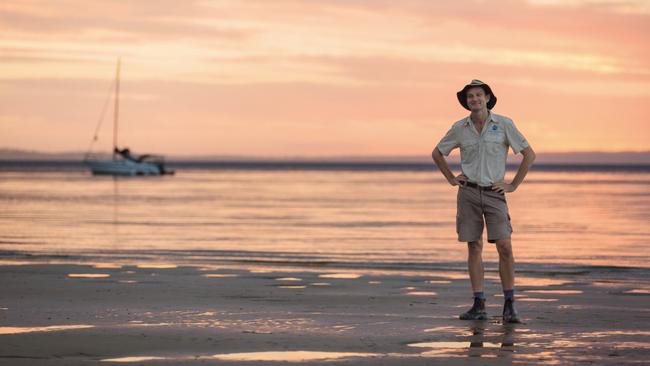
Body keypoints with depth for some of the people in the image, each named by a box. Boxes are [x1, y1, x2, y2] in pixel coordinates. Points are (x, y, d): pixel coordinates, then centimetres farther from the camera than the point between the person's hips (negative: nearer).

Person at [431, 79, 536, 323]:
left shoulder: (504, 124, -3)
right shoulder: (460, 128, 4)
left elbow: (529, 154, 1)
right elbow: (437, 153, 19)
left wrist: (513, 185, -2)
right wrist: (451, 179, 10)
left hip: (494, 193, -2)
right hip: (469, 193, 2)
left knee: (504, 247, -11)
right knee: (474, 247, 2)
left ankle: (509, 306, -5)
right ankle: (479, 306, 5)